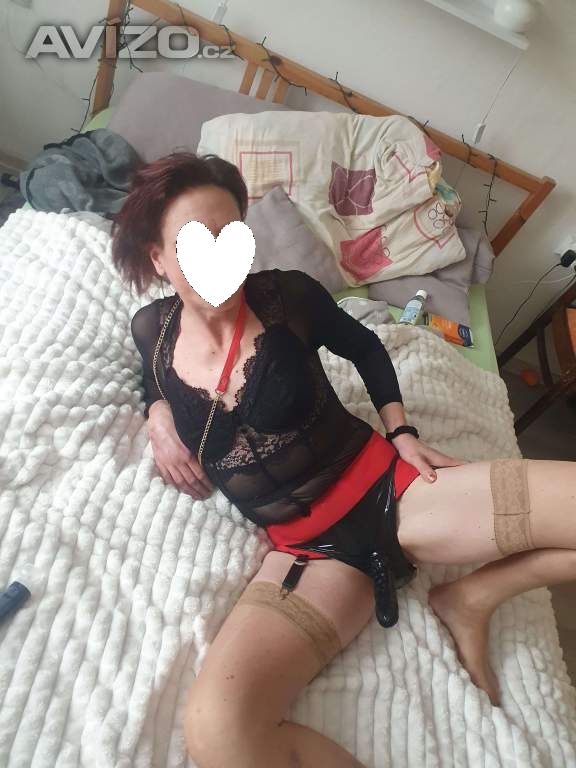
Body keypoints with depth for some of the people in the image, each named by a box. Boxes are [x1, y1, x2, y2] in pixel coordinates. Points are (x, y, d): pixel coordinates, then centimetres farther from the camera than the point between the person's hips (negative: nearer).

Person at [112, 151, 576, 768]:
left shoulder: (286, 295, -6)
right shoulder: (151, 329, 1)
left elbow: (365, 348, 11)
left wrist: (401, 431, 2)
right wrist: (157, 411, 4)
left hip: (391, 486, 1)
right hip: (308, 547, 0)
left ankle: (469, 600, 7)